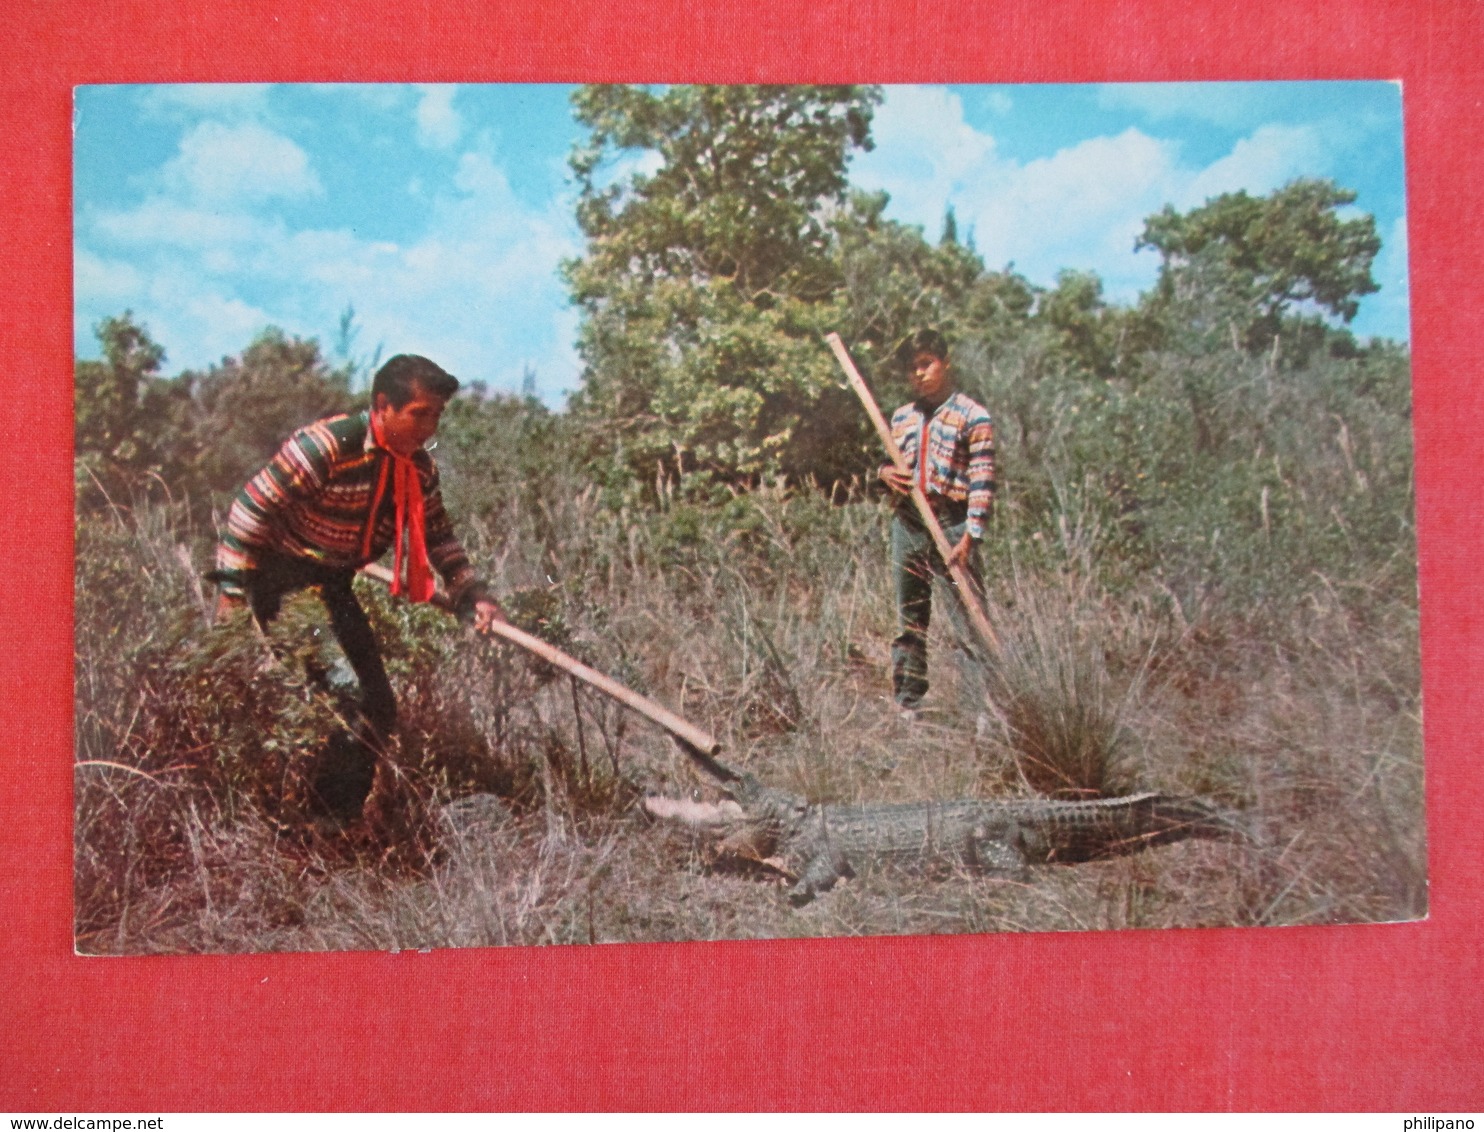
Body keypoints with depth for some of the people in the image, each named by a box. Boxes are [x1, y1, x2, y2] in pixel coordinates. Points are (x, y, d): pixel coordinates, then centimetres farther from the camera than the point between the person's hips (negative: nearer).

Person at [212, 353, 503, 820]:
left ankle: (340, 816, 21)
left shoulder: (421, 469, -2)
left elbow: (438, 538, 11)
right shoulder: (326, 445, -26)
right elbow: (253, 506, -23)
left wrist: (472, 595, -1)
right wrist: (232, 591, -22)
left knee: (378, 708, 6)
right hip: (280, 582, -7)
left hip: (333, 586, 8)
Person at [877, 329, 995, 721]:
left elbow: (982, 482, -10)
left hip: (952, 526, -6)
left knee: (968, 618, -7)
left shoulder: (972, 416, -4)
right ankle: (907, 703, 19)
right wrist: (885, 472, 0)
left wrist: (970, 537, -18)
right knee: (909, 619, 11)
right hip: (907, 523, 6)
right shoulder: (902, 416, 14)